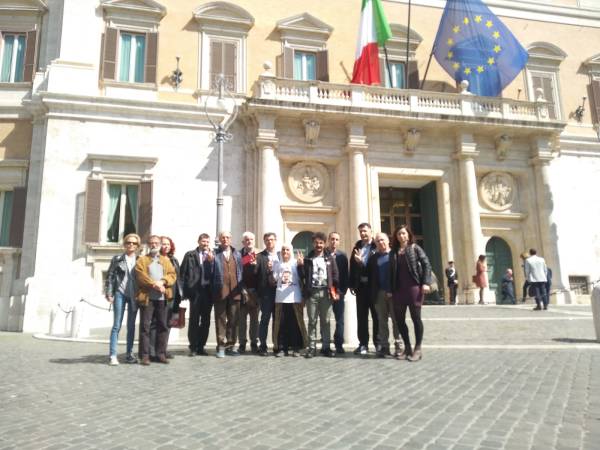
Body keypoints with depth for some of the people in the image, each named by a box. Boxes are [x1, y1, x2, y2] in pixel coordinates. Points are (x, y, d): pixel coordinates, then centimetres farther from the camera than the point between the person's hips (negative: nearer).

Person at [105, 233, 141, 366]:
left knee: (131, 326, 8)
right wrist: (109, 293, -7)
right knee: (117, 325, -3)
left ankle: (129, 354, 16)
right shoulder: (117, 259, 3)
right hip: (120, 294, -2)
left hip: (134, 296, 2)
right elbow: (110, 276, 1)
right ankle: (112, 355, -2)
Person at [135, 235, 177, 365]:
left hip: (162, 298, 3)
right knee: (145, 326, -2)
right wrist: (154, 285, -17)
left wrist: (162, 282, -13)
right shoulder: (142, 260, 8)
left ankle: (161, 353, 12)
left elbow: (173, 275, 5)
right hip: (147, 297, -3)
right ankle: (145, 355, 2)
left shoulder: (166, 260, 18)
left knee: (163, 326, 5)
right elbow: (141, 276, -7)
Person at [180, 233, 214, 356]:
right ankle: (193, 347, 11)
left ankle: (201, 346, 17)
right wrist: (185, 290, -3)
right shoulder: (190, 255, 6)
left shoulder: (213, 256, 9)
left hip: (208, 292, 2)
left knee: (206, 321, 7)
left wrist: (211, 261, -13)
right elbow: (183, 273, 3)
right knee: (194, 320, 2)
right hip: (195, 291, -2)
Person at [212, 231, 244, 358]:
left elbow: (241, 272, 11)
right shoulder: (215, 254, 5)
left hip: (234, 291, 3)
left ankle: (231, 345, 14)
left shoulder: (237, 254, 14)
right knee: (220, 320, 2)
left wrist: (241, 288, 4)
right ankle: (221, 346, 8)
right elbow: (210, 273, 2)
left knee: (234, 320, 6)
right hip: (220, 291, -3)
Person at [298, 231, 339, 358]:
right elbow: (303, 276, 5)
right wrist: (301, 265, -11)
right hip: (312, 292, 0)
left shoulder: (330, 258, 8)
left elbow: (335, 275, 6)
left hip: (326, 292, 0)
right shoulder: (308, 259, 8)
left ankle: (326, 347, 12)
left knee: (325, 321, 5)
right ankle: (311, 347, 7)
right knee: (312, 321, 3)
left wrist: (335, 291, -2)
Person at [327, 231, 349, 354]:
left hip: (338, 292, 2)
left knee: (340, 320, 2)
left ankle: (339, 345, 7)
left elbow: (345, 274, 6)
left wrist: (343, 290, -4)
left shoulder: (343, 256, 7)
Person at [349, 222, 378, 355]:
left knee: (376, 315, 6)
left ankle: (379, 343, 15)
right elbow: (352, 265, 9)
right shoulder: (357, 246, 12)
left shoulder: (377, 246, -3)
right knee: (361, 316, 8)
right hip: (361, 286, 4)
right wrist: (352, 284, 4)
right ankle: (363, 344, 15)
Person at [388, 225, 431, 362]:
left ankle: (418, 348, 7)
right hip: (398, 289, 4)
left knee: (416, 317, -2)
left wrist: (426, 282, -13)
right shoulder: (393, 252, 13)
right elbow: (391, 271, 14)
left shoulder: (415, 248, 3)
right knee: (399, 319, 5)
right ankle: (407, 347, 17)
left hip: (414, 287, -4)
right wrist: (390, 289, 9)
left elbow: (426, 264, -3)